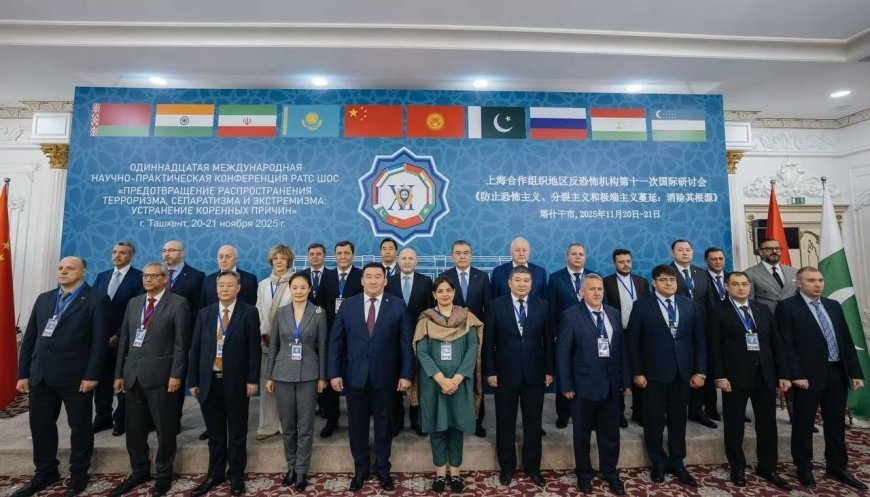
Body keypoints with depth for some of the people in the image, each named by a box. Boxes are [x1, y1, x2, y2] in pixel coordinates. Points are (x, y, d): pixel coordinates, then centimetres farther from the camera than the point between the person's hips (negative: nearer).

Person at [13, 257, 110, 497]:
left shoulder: (96, 300, -7)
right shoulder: (44, 299, 13)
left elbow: (99, 341, -12)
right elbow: (29, 338, 14)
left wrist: (92, 375, -16)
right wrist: (23, 373, 8)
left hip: (76, 376, -6)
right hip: (41, 375, 6)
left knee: (80, 427, 8)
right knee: (40, 426, 15)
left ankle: (79, 474, 25)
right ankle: (45, 473, 34)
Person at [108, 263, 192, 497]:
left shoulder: (178, 303, -6)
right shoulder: (133, 303, 13)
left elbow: (181, 343, -10)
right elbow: (124, 339, 14)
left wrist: (176, 374, -15)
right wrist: (119, 373, 10)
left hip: (160, 375, -5)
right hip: (133, 374, 6)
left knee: (165, 428, 5)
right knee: (134, 428, 15)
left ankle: (164, 474, 23)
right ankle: (139, 471, 33)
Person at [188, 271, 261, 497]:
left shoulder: (249, 312, -3)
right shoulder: (204, 313, 7)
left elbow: (254, 348, -6)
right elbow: (195, 348, 7)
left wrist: (252, 379, -10)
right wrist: (193, 380, 4)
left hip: (236, 382, -3)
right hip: (209, 381, 3)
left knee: (237, 433, 10)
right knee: (215, 433, 15)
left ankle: (236, 475, 26)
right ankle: (215, 474, 32)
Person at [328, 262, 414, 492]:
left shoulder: (398, 306, -4)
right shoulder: (347, 305, 1)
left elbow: (406, 342, -4)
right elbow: (335, 341, 1)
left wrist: (406, 374, -9)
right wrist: (334, 372, -4)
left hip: (385, 376, -1)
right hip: (354, 376, 1)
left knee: (384, 424, 14)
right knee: (357, 425, 14)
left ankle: (383, 469, 34)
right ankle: (360, 469, 34)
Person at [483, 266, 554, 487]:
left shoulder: (542, 305, 1)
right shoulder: (496, 305, -5)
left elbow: (548, 340, 3)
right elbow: (488, 341, -4)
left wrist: (549, 370, 1)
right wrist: (489, 371, -7)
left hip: (534, 373, 2)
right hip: (505, 373, -1)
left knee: (533, 422, 13)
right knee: (505, 423, 11)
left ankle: (532, 467, 32)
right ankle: (507, 467, 29)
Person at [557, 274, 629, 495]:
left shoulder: (614, 314, 6)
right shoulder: (571, 316, -10)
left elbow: (622, 347, 8)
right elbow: (562, 353, -11)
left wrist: (625, 379, 6)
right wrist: (566, 385, -12)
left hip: (612, 384, 4)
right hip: (583, 385, -4)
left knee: (610, 432, 16)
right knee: (582, 433, 13)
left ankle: (610, 473, 37)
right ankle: (584, 474, 34)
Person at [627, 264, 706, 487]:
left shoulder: (690, 305, 5)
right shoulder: (642, 306, -6)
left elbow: (699, 340, 6)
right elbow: (633, 342, -6)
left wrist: (700, 371, 0)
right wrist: (637, 372, -9)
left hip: (682, 372, 3)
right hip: (654, 373, -3)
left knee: (678, 420, 14)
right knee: (654, 421, 9)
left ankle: (676, 463, 31)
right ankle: (658, 463, 27)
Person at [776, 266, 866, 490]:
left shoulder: (834, 305, 12)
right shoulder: (787, 307, -8)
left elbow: (847, 341, 13)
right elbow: (786, 345, -12)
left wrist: (855, 372, 7)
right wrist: (796, 375, -16)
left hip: (837, 373, 6)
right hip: (808, 375, -6)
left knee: (836, 423, 17)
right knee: (804, 424, 7)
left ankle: (837, 466, 32)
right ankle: (804, 468, 21)